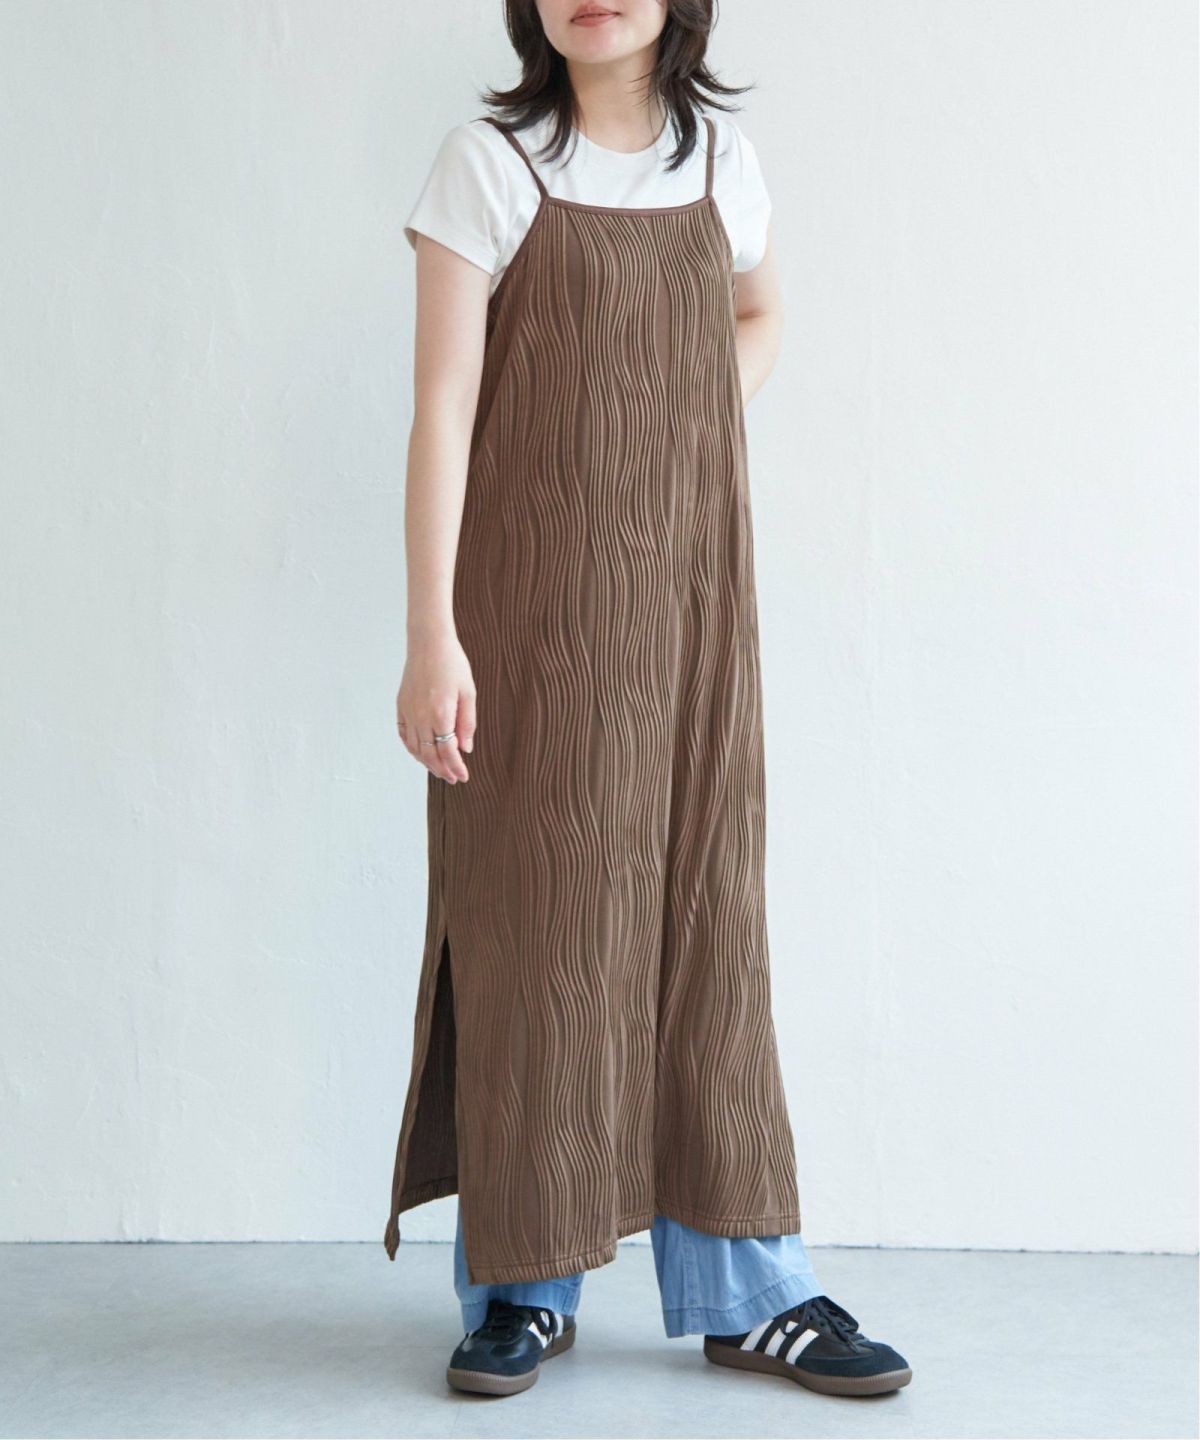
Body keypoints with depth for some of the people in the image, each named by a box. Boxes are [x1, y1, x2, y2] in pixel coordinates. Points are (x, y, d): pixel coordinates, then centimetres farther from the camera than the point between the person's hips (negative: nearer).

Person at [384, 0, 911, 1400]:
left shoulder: (721, 159, 10)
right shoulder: (490, 164, -2)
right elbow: (444, 403, -7)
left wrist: (684, 443, 9)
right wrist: (432, 635, -14)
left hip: (687, 599, 4)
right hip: (533, 600, -3)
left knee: (702, 910, 5)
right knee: (532, 914, 0)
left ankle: (744, 1289, 13)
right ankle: (524, 1281, 13)